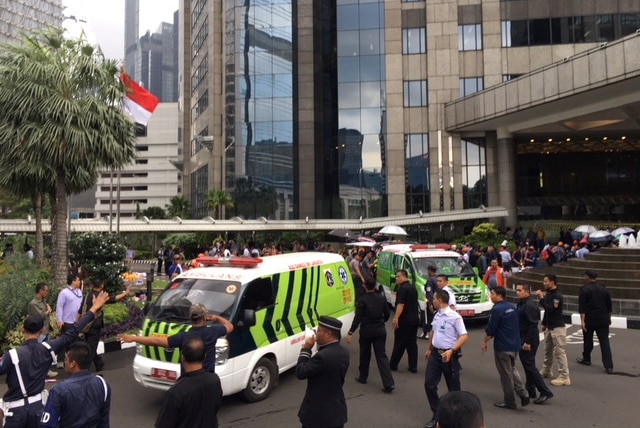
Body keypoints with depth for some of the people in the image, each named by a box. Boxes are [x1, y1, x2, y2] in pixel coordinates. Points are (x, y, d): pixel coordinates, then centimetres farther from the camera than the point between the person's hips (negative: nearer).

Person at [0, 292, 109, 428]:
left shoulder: (13, 355, -18)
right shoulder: (47, 349, -9)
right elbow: (71, 333, -6)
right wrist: (93, 310, -2)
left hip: (16, 408, -3)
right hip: (37, 406, 3)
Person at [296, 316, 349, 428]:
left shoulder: (323, 356, -28)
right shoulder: (343, 352, 0)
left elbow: (300, 373, -20)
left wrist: (306, 349, -10)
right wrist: (320, 348, 3)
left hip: (318, 413, -7)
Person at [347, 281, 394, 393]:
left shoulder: (362, 300, -13)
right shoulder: (382, 298, 0)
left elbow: (357, 318, -18)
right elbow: (387, 314, 9)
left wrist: (350, 333, -17)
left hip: (366, 332, -3)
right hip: (380, 331, 3)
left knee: (365, 355, 15)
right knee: (382, 356, 3)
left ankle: (363, 377, 31)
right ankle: (389, 383, -6)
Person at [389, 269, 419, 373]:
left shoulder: (402, 288, -14)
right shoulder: (413, 288, 14)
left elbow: (401, 304, -24)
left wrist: (396, 318, -27)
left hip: (404, 320, -8)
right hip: (414, 319, 8)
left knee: (399, 343, 0)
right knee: (412, 343, 9)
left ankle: (393, 365, 10)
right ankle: (413, 367, 10)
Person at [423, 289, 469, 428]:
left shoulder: (454, 317, -17)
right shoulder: (437, 315, 7)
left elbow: (464, 336, -20)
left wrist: (451, 351, -29)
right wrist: (429, 349, 26)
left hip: (449, 355, -7)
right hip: (435, 354, 7)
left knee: (453, 387, 7)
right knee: (429, 384, 3)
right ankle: (436, 415, 14)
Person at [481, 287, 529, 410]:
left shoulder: (497, 309, -18)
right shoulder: (512, 307, 8)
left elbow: (490, 329, -16)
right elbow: (516, 326, 16)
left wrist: (485, 341, -2)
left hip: (502, 346, -8)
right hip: (514, 345, 8)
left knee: (506, 374, 4)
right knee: (512, 370, 23)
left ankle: (509, 402, 13)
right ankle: (523, 394, 11)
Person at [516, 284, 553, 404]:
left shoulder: (530, 305, -20)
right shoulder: (521, 303, 10)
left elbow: (533, 325, -23)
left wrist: (527, 342, -22)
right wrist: (522, 340, 17)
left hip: (528, 340, -10)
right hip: (523, 339, 10)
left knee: (529, 366, -6)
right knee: (528, 365, 16)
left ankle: (545, 392, 0)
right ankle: (530, 390, 26)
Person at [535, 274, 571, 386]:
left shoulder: (557, 295, -18)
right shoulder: (548, 293, 7)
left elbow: (550, 309, -28)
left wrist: (541, 298, -25)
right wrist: (544, 324, 19)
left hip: (557, 327, -9)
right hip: (549, 327, 9)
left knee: (559, 352, -7)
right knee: (548, 350, 20)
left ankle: (564, 377, -2)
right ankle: (547, 371, 34)